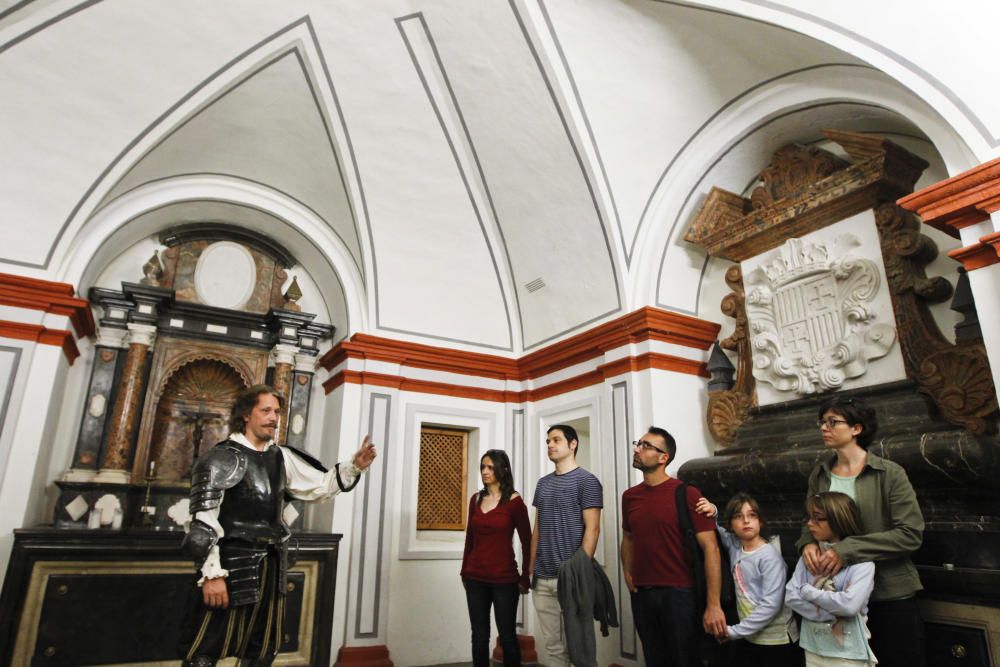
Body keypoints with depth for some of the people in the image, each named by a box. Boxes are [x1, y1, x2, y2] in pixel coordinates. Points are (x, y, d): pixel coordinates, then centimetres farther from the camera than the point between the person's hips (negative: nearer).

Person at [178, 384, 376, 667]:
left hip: (271, 567, 7)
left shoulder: (281, 457, 8)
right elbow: (203, 522, -15)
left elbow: (320, 485, 12)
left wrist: (355, 466, -3)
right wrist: (212, 574, -20)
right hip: (233, 565, -6)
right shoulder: (222, 457, -10)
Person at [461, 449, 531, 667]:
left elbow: (527, 542, -4)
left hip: (504, 579, -4)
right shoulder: (476, 499, 5)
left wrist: (525, 578, -4)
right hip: (475, 578, 4)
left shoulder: (514, 501, -8)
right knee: (479, 637, 10)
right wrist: (464, 571, 12)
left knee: (507, 637, 6)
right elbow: (470, 538, 12)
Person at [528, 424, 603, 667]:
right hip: (542, 579, 6)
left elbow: (592, 529, -11)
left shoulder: (587, 481, -6)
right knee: (554, 646, 13)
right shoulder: (543, 483, 12)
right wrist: (531, 568, 11)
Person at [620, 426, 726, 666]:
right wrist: (628, 573, 5)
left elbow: (710, 548, -15)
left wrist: (713, 605, -19)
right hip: (641, 594, 5)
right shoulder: (629, 496, 4)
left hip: (678, 592, -5)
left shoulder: (687, 495, -13)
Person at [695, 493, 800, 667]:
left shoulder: (770, 557, -18)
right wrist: (713, 513, -6)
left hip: (776, 641, -5)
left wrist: (735, 631, -20)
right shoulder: (735, 546, 0)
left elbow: (771, 605, -22)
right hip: (748, 638, 5)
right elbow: (716, 530, 16)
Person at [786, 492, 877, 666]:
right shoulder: (808, 555, 2)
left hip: (849, 652, -4)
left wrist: (808, 591, -14)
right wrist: (830, 615, -17)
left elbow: (850, 604, -25)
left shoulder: (862, 560, -12)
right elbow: (791, 596, -5)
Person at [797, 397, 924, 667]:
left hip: (890, 594, -4)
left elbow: (911, 533, -18)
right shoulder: (819, 474, 3)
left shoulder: (889, 473, -11)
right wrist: (808, 542, -13)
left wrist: (847, 549, -25)